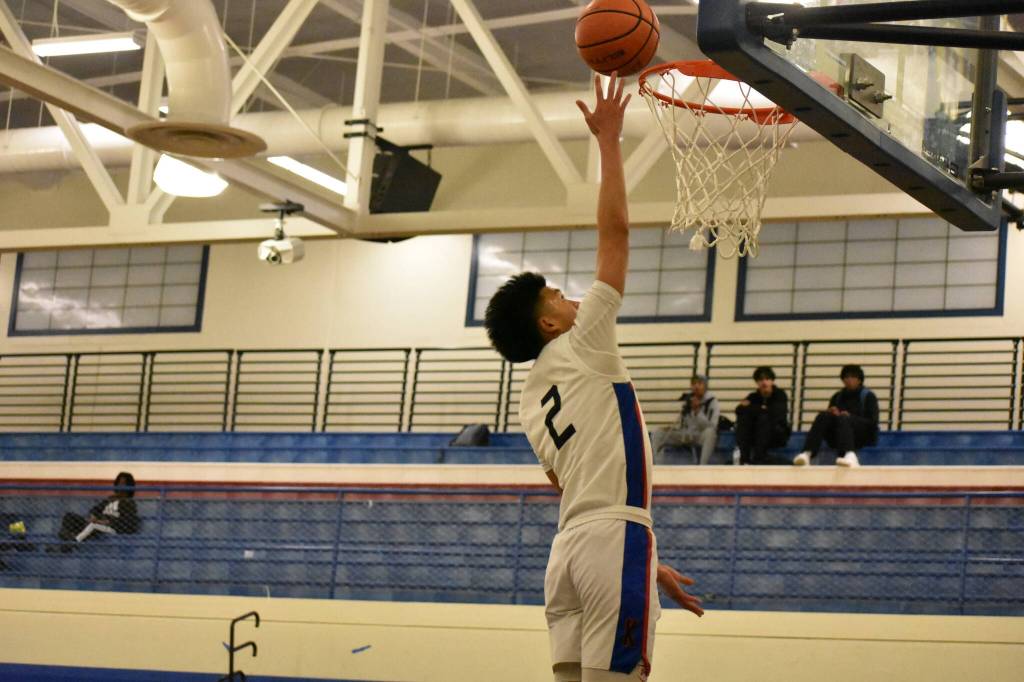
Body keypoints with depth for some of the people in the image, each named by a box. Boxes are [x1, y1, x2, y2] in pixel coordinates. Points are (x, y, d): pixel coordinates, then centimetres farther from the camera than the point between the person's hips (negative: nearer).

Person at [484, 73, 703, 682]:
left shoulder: (533, 402, 23)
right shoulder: (582, 346, 2)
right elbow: (615, 233, -1)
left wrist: (650, 566, 26)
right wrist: (609, 140, 6)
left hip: (570, 546, 8)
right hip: (614, 542, -8)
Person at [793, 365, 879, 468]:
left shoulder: (868, 395, 9)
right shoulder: (837, 396, 22)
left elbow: (872, 422, -2)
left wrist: (850, 417, -16)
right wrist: (830, 413, -7)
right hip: (836, 438, 4)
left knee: (843, 419, -36)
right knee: (823, 416, -26)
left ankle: (850, 456, -66)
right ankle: (807, 453, -50)